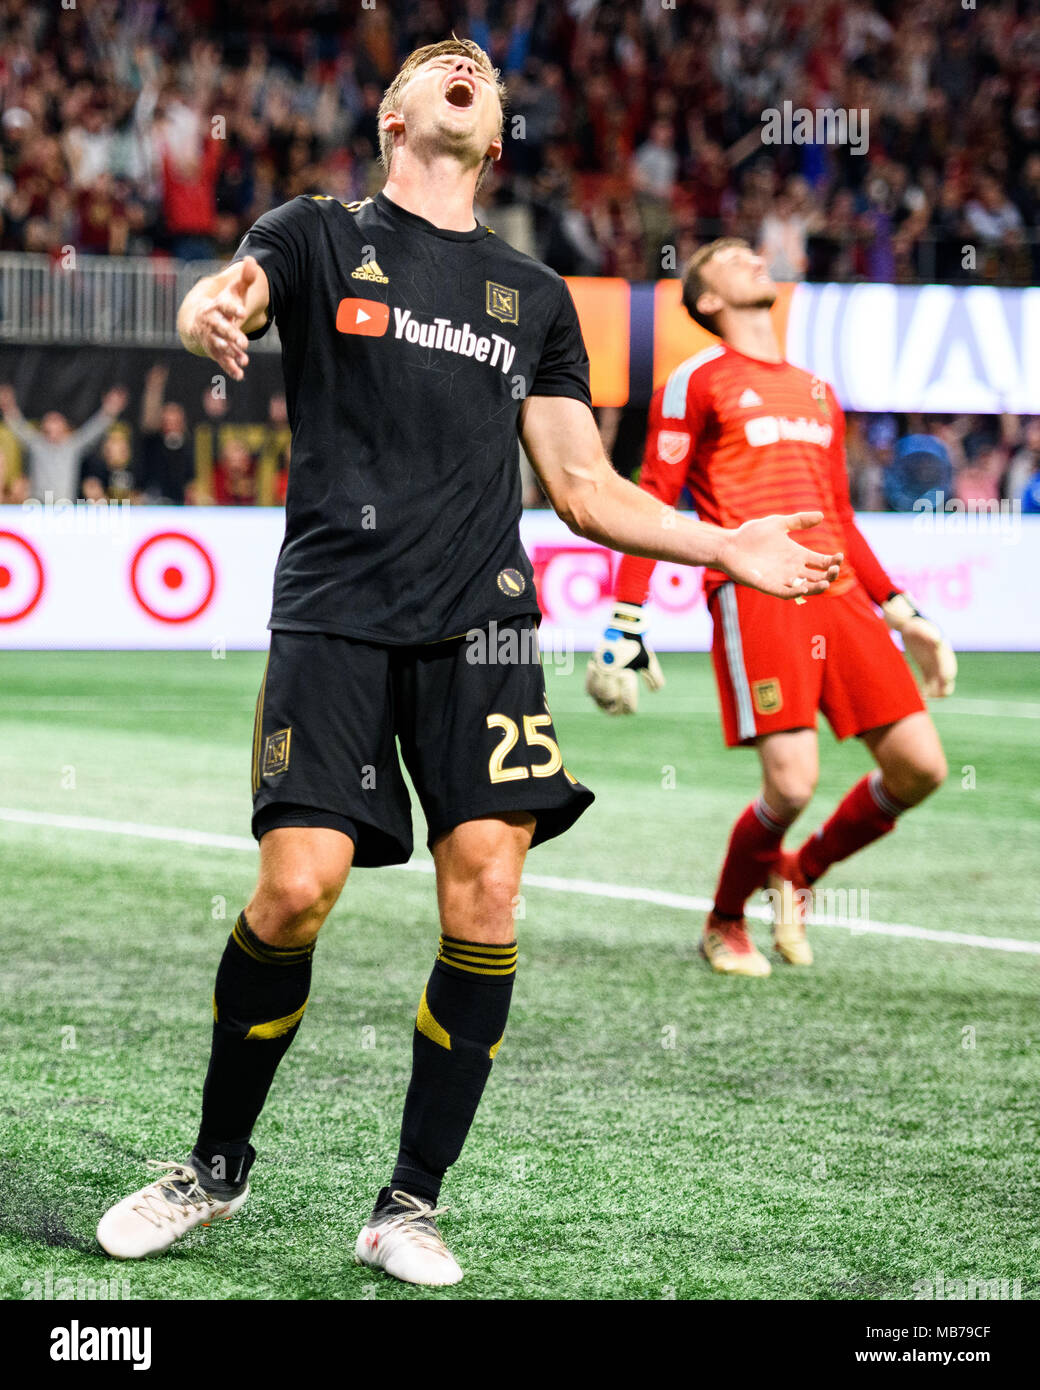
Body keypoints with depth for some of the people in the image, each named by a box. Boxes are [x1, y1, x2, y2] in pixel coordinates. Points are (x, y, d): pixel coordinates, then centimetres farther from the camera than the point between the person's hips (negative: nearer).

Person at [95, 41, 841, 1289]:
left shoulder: (533, 294, 20)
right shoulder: (320, 235, 11)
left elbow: (583, 489, 20)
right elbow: (223, 300, -10)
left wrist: (723, 547, 8)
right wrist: (212, 317, -35)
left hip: (480, 623, 3)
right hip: (335, 614, -3)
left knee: (485, 894, -10)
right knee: (296, 891, -12)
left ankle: (410, 1207, 4)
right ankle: (217, 1164, 12)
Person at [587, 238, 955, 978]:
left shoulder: (817, 392, 24)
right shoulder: (698, 382, 5)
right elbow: (651, 504, 1)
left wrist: (904, 616, 24)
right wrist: (626, 625, -7)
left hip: (839, 594, 6)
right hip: (754, 597, -6)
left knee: (920, 767, -3)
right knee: (792, 784, -16)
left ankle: (801, 873, 21)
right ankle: (725, 924, 11)